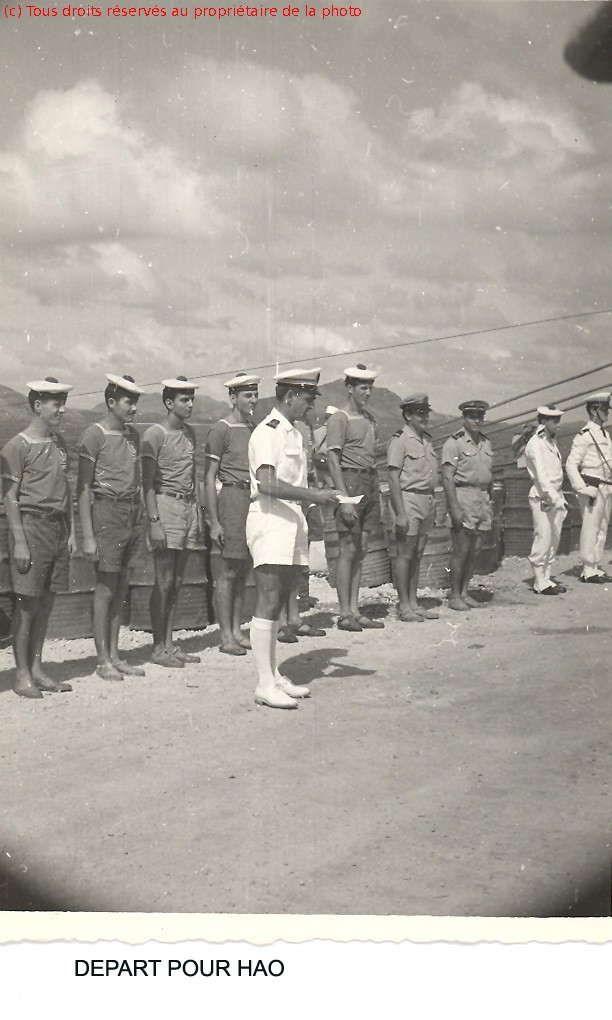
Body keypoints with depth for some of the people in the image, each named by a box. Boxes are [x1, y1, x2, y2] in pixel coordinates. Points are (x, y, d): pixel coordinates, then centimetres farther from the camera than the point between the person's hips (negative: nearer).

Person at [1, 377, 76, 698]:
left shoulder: (59, 443, 13)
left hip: (57, 527, 7)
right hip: (31, 524, -7)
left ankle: (36, 669, 18)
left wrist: (71, 531, 13)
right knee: (27, 603, -2)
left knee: (46, 602, 10)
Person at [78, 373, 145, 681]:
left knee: (121, 588, 9)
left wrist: (142, 523, 13)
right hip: (107, 512, -6)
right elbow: (83, 488, -9)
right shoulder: (95, 434, -7)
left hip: (132, 512, 6)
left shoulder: (133, 435, 13)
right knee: (105, 587, -3)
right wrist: (87, 535, -14)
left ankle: (115, 655, 16)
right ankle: (102, 660, 5)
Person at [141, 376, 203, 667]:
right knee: (164, 582, -5)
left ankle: (169, 643, 15)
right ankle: (158, 648, 2)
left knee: (176, 582, 9)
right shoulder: (155, 434, -7)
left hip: (189, 506, 7)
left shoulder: (190, 433, 14)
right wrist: (154, 521, -17)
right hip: (166, 505, -7)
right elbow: (148, 482, -11)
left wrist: (199, 513, 13)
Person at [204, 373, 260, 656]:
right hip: (232, 497, -7)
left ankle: (237, 630, 18)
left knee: (243, 569, 11)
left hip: (254, 500, 7)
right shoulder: (221, 430, -6)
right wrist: (214, 521, -14)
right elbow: (209, 478, -9)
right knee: (228, 572, -3)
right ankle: (226, 637, 3)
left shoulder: (254, 428, 15)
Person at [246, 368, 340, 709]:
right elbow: (268, 484, -23)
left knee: (277, 603, 12)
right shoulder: (268, 432, -11)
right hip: (270, 522, -9)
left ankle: (274, 676, 17)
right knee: (269, 602, -9)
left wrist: (319, 500, 9)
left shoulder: (294, 433, 18)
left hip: (292, 522, 9)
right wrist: (315, 495, -21)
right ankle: (265, 684, -7)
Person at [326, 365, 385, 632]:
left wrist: (377, 495, 16)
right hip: (351, 482, -8)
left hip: (370, 484, 8)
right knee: (348, 550, -5)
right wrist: (344, 498, -19)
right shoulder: (339, 418, -7)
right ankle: (345, 614, 0)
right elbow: (333, 459, -13)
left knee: (361, 550, 8)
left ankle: (355, 611, 13)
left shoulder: (369, 418, 16)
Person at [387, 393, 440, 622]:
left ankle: (413, 603, 16)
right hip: (409, 499, -7)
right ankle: (404, 608, 1)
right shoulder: (400, 440, -9)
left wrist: (433, 507, 16)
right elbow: (393, 478, -13)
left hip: (427, 501, 7)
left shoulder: (427, 440, 15)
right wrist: (400, 513, -18)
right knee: (405, 555, -3)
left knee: (417, 555, 11)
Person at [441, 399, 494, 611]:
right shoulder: (454, 443, -7)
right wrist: (454, 508, -19)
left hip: (482, 498, 7)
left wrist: (490, 504, 16)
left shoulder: (486, 443, 15)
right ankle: (454, 596, 1)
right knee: (461, 550, -7)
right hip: (463, 497, -7)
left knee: (473, 550, 7)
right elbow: (447, 478, -13)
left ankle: (464, 592, 15)